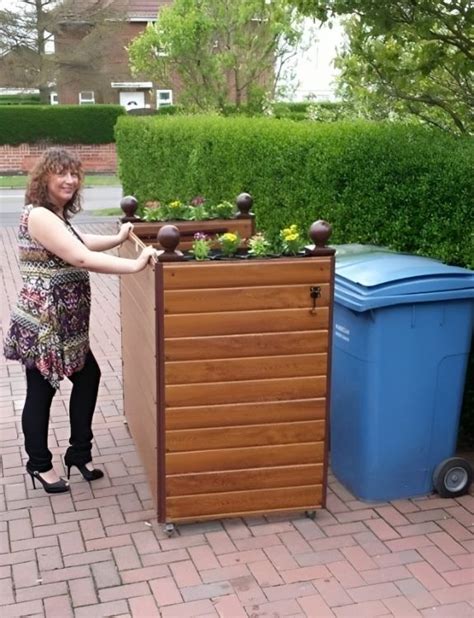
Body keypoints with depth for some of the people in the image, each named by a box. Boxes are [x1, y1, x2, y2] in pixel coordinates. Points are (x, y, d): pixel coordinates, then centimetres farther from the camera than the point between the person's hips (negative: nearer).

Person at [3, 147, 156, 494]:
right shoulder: (39, 216, -20)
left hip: (62, 323, 10)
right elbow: (81, 258, -29)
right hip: (43, 324, -10)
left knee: (88, 376, 16)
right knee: (41, 391, 4)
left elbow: (78, 243, 30)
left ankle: (79, 453, 29)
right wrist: (136, 265, -29)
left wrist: (118, 239, 21)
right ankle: (40, 464, 22)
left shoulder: (56, 215, 12)